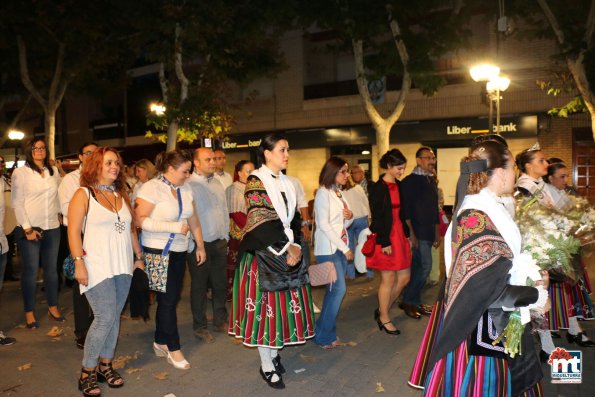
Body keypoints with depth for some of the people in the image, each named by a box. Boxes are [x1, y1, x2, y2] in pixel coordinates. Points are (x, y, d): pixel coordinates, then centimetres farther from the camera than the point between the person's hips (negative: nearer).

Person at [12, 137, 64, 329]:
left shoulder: (54, 171, 10)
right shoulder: (20, 172, -2)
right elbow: (17, 203, -6)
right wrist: (27, 228, -11)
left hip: (52, 227, 4)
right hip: (30, 228, -4)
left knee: (52, 268, 10)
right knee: (30, 270, 2)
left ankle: (53, 307, 22)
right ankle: (29, 311, 15)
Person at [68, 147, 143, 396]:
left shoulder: (121, 194, 13)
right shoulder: (84, 194, -3)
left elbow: (131, 229, 17)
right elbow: (74, 231, -8)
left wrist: (138, 256, 17)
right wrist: (79, 262, -16)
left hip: (122, 266, 5)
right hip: (98, 267, -5)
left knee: (114, 317, 10)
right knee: (105, 318, -9)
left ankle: (105, 365, 24)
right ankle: (87, 373, 8)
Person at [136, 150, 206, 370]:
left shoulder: (185, 189, 5)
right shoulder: (151, 188, -14)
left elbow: (193, 219, 13)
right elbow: (140, 220, -22)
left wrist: (200, 245, 12)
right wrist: (174, 227, -23)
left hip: (179, 251, 6)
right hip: (157, 252, -6)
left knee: (170, 299, 13)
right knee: (168, 299, 0)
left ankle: (160, 342, 31)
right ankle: (173, 348, 14)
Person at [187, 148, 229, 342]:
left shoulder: (217, 183, 10)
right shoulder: (188, 185, -11)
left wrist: (225, 236, 14)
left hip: (219, 242, 6)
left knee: (220, 284, 14)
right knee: (199, 286, 6)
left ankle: (220, 321, 29)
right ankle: (200, 326, 21)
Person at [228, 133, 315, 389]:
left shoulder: (285, 183, 12)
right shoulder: (255, 181, -10)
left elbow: (293, 218, 12)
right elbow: (260, 224, -16)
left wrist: (295, 246, -1)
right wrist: (283, 251, -15)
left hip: (287, 251, 7)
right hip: (263, 254, -7)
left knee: (285, 303, 11)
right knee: (265, 304, 1)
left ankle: (274, 354, 29)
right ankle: (266, 366, 16)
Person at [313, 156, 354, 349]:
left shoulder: (339, 193, 14)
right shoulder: (323, 193, -10)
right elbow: (323, 225, -15)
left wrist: (350, 217, -4)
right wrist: (345, 248, -14)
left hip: (341, 248, 8)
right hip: (328, 249, -8)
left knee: (333, 291, 8)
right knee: (339, 289, -10)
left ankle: (327, 332, 18)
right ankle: (324, 336, 2)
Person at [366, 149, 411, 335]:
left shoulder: (398, 185, 10)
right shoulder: (378, 188, -12)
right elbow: (377, 217, -15)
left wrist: (406, 234, 12)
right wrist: (384, 242, -17)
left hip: (399, 234, 8)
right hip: (385, 236, -8)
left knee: (404, 277, 11)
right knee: (388, 279, 2)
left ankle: (382, 310, 27)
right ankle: (384, 318, 20)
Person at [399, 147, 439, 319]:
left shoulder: (431, 180, 14)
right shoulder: (410, 181, -9)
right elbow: (405, 209, -15)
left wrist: (437, 232, 18)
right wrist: (411, 233, -19)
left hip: (428, 232, 7)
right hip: (417, 232, -7)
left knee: (418, 267, 11)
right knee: (425, 266, -9)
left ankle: (414, 302, 20)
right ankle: (409, 301, 4)